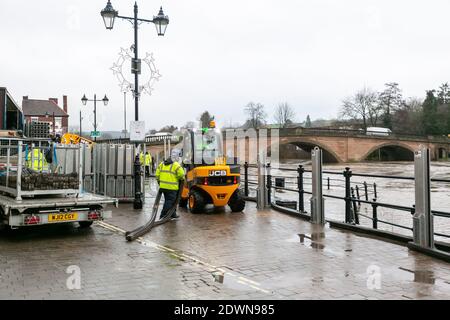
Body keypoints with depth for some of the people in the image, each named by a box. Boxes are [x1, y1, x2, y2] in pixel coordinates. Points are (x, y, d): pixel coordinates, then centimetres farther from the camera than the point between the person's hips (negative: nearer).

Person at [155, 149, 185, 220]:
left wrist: (159, 181, 23)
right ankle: (162, 216, -1)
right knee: (169, 201, 0)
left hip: (163, 186, 7)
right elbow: (181, 174, -16)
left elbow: (157, 174, 11)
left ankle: (173, 215, 26)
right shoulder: (176, 165, -11)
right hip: (172, 187, -7)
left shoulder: (162, 163, 10)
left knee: (168, 200, 18)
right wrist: (182, 179, 5)